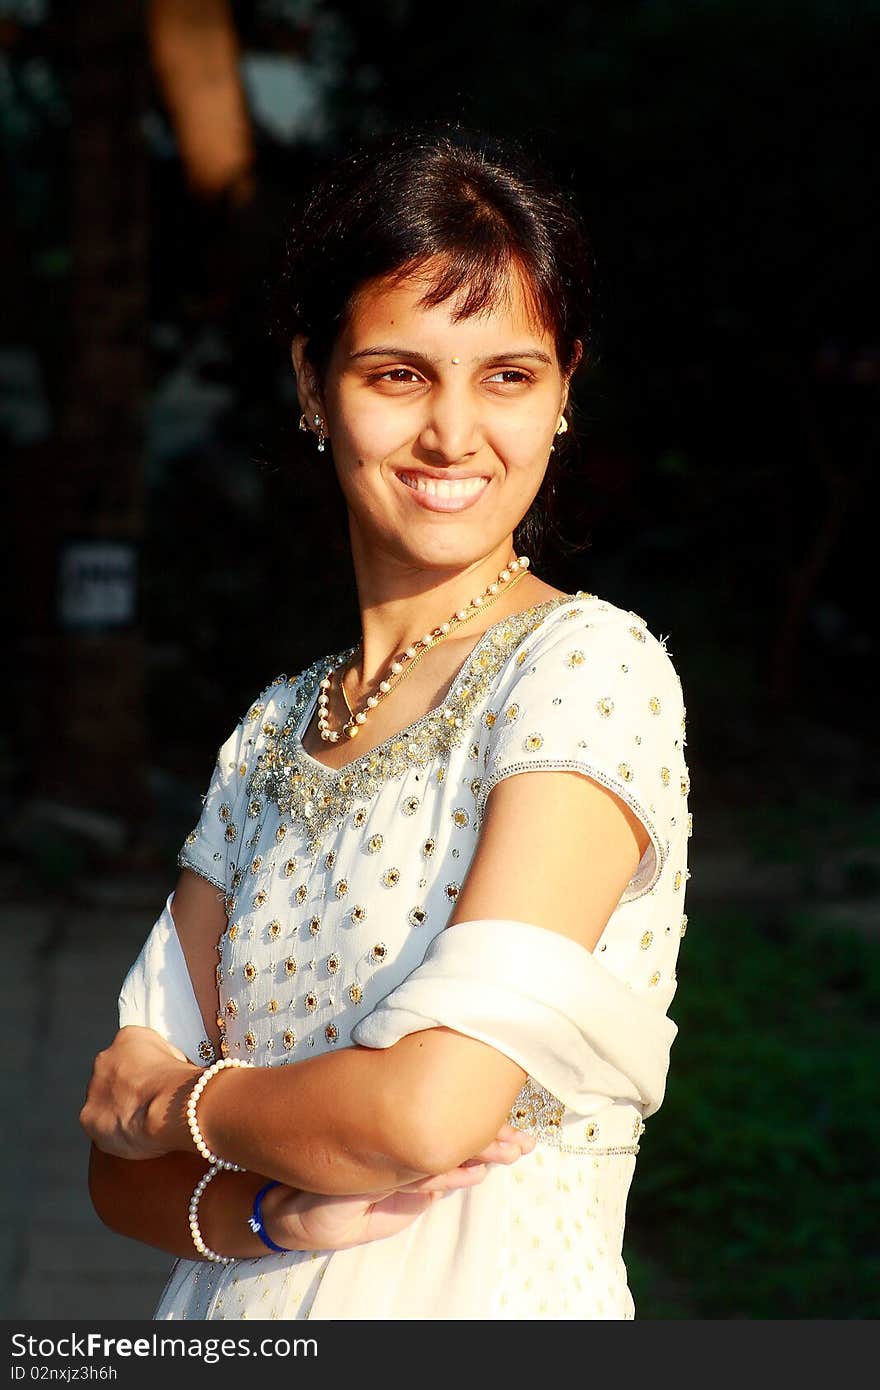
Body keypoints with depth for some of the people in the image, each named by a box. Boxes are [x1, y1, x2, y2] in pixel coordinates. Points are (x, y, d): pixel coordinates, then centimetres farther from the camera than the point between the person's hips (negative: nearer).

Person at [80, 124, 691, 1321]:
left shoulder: (590, 666, -11)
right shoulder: (271, 737, 6)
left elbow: (428, 1108, -20)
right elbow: (124, 1171, 5)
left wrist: (171, 1099, -4)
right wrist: (277, 1214, -15)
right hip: (241, 1313, 4)